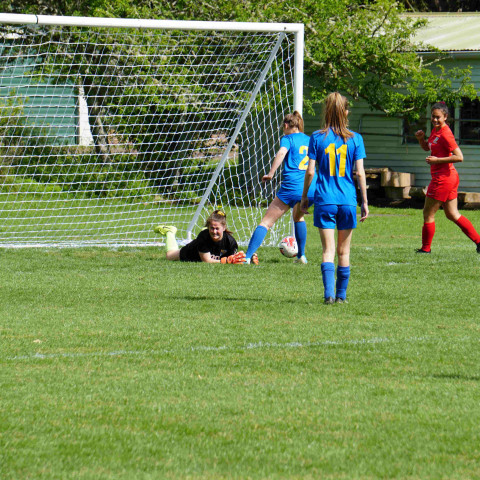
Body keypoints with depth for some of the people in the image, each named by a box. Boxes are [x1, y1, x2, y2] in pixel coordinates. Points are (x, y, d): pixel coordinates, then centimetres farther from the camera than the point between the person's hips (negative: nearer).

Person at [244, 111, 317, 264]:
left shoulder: (288, 138, 4)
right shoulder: (309, 140, 20)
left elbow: (281, 153, -16)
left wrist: (270, 174, -19)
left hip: (291, 187, -5)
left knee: (267, 222, -2)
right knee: (298, 217, 34)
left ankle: (247, 257, -12)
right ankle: (301, 256, 34)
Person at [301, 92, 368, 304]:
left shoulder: (317, 137, -2)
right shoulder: (355, 139, -1)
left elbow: (310, 171, -2)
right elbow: (360, 173, -1)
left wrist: (304, 196, 11)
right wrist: (365, 201, 5)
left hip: (324, 199, -1)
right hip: (347, 200, 1)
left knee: (328, 249, -3)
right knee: (344, 251, 12)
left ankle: (328, 292, -19)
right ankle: (341, 295, 16)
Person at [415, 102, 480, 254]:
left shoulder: (445, 134, -18)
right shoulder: (435, 130, 11)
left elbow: (459, 157, -23)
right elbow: (427, 148, 27)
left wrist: (437, 160, -20)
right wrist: (421, 138, 6)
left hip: (443, 178, -10)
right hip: (450, 178, 10)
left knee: (428, 214, 2)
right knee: (452, 215, 14)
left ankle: (426, 248, 12)